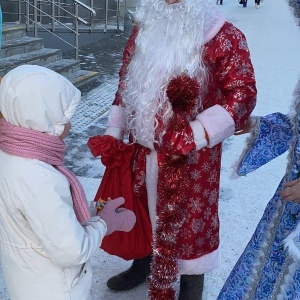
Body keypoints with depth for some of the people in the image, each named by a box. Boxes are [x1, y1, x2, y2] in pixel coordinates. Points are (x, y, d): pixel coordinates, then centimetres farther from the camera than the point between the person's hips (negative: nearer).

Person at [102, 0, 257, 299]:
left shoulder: (224, 37, -13)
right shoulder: (143, 30, 5)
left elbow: (242, 94, -18)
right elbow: (125, 84, 14)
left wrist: (194, 135, -28)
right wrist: (113, 134, 10)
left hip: (191, 157, -5)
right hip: (142, 150, 6)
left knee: (189, 219, 8)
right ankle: (143, 264, 50)